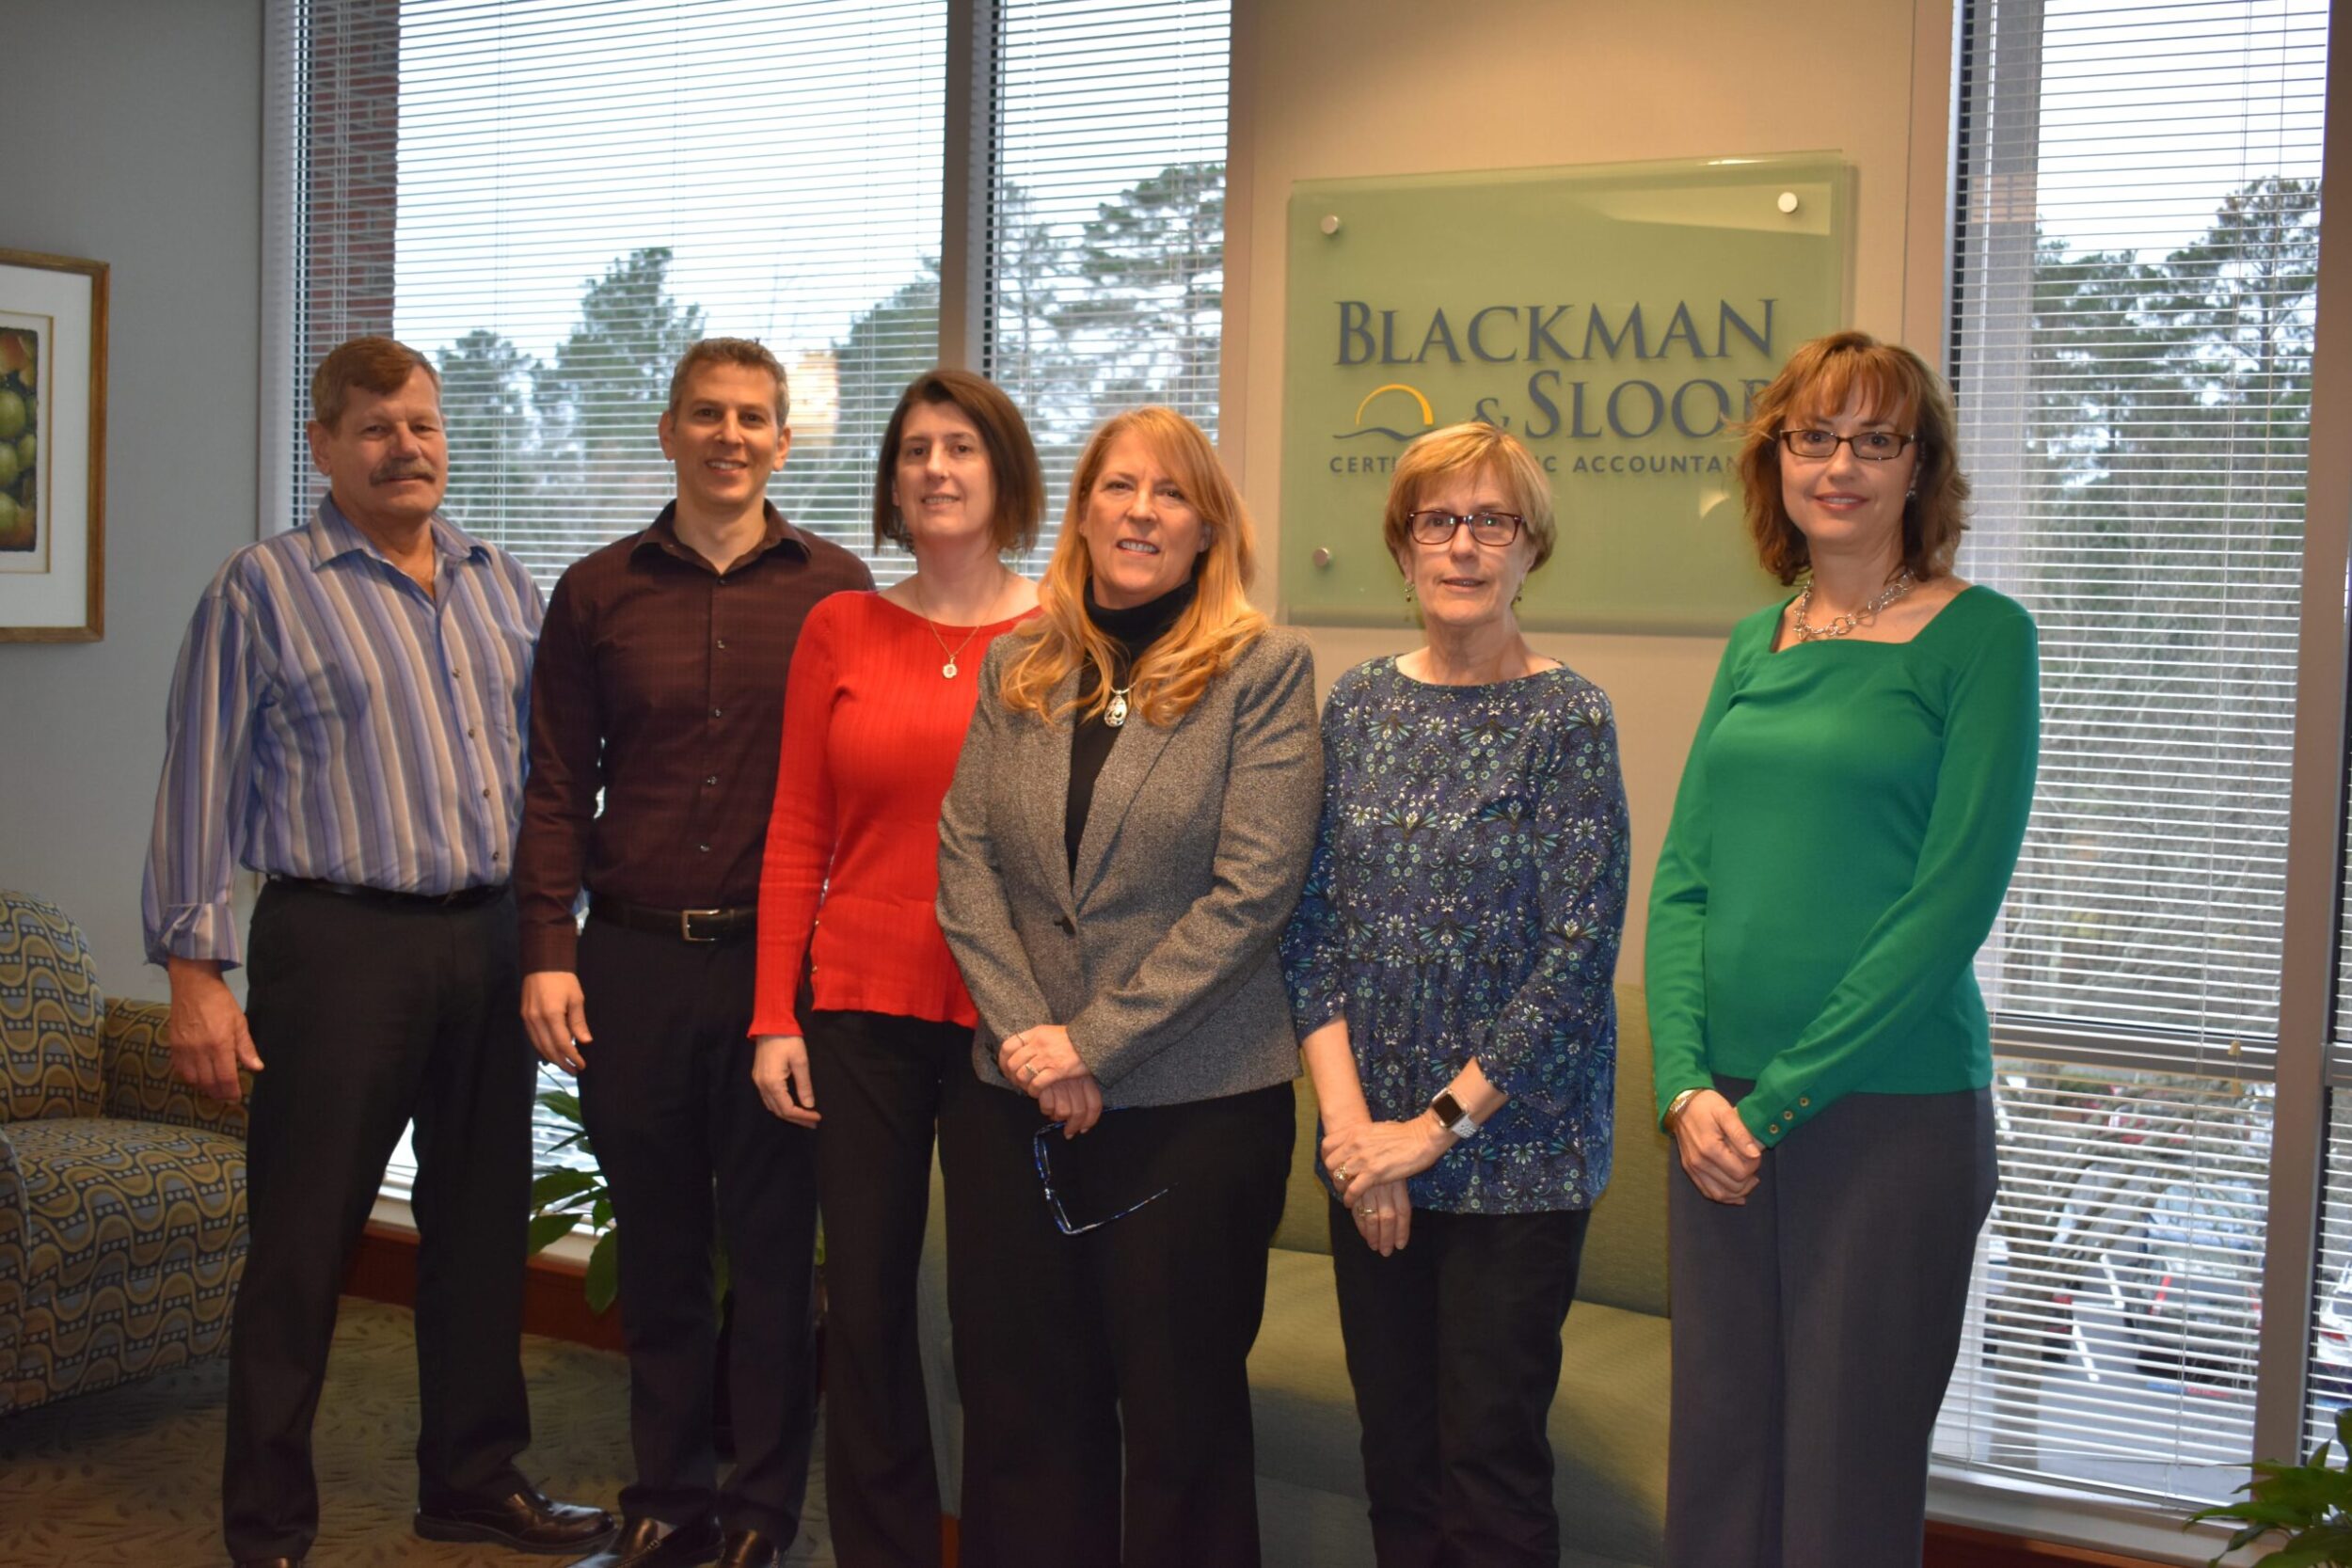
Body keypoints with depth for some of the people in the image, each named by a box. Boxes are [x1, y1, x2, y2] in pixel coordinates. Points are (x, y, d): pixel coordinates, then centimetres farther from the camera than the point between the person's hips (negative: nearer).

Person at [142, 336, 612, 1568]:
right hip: (339, 945, -5)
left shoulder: (499, 585, 12)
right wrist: (194, 969, -11)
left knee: (482, 1228, 14)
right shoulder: (265, 588, -3)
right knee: (301, 1245, 2)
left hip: (491, 944, 5)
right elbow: (201, 787, -6)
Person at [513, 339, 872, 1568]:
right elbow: (557, 791, 7)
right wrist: (548, 951, -2)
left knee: (774, 1246, 6)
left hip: (782, 959, -2)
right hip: (635, 960, 2)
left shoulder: (835, 589, 2)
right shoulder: (597, 592, 7)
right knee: (657, 1243, 12)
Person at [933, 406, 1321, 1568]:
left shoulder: (1263, 668, -5)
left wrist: (1095, 1041, -14)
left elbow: (1250, 892, -12)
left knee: (1180, 1423, 8)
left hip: (1196, 1104, -4)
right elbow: (965, 864, 3)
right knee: (1019, 1414, 13)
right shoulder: (1017, 666, 8)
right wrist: (1027, 1035, -10)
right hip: (1010, 1099, 4)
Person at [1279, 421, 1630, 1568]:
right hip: (1370, 1153, 4)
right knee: (1394, 1451, 13)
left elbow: (1577, 957, -12)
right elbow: (1311, 925, 3)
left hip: (1512, 1148, -4)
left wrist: (1439, 1124, -13)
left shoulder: (1567, 719, -7)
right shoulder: (1359, 706, 5)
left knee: (1490, 1455, 3)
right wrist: (1350, 1120, -7)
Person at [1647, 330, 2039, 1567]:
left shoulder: (1978, 636, -5)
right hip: (1722, 1117, 5)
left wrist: (1782, 1092, -14)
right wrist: (1687, 1083, -7)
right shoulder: (1753, 644, 11)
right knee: (1715, 1459, 12)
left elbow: (1957, 894, -12)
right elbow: (1681, 879, 8)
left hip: (1892, 1109, -5)